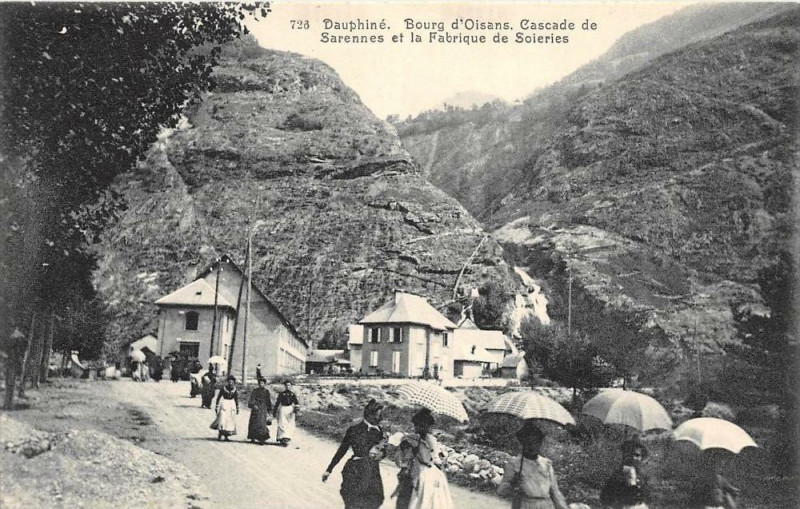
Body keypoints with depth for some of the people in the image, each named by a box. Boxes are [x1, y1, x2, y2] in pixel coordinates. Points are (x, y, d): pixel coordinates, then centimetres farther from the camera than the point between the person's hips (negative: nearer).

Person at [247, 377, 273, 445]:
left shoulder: (266, 391, 9)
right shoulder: (255, 391, 4)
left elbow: (269, 402, 15)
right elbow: (252, 399, -5)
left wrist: (269, 411, 15)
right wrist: (253, 405, -24)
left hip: (263, 410, 0)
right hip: (255, 409, 0)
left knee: (262, 423, -10)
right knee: (254, 423, 3)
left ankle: (262, 439, -11)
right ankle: (253, 437, 15)